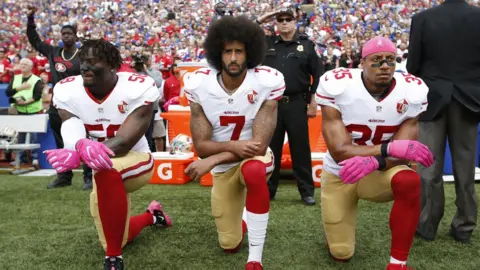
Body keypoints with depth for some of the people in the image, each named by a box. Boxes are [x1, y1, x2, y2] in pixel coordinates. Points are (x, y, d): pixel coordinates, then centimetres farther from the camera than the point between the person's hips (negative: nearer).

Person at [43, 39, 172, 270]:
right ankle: (152, 216, 49)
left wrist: (78, 155, -49)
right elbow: (72, 137, -24)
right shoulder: (66, 91, -12)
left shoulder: (137, 88, -24)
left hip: (135, 161, -5)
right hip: (106, 176, 5)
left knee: (106, 170, -41)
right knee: (116, 240, 16)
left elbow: (124, 143, -31)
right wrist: (82, 146, -51)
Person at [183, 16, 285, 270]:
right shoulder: (198, 84, -17)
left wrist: (212, 161, -29)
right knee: (229, 244, 8)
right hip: (223, 167, 2)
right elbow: (201, 145, -15)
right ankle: (243, 218, 47)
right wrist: (233, 146, -34)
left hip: (255, 157, -2)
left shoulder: (268, 81, -23)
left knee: (254, 170, -41)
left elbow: (259, 145, -24)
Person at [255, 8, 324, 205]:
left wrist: (313, 102, -2)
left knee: (301, 149, 4)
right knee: (271, 148, 9)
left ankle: (307, 191, 15)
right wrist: (260, 20, 4)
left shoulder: (306, 45, 3)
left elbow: (318, 75, 2)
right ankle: (267, 190, 21)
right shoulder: (267, 43, 8)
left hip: (297, 104, -2)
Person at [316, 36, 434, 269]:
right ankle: (339, 224, 43)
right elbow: (339, 152, -27)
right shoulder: (338, 87, -24)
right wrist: (390, 147, -39)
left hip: (379, 172, 1)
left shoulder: (411, 92, -16)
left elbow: (402, 153, -18)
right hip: (339, 175, -1)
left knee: (409, 182, -35)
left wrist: (373, 161, -40)